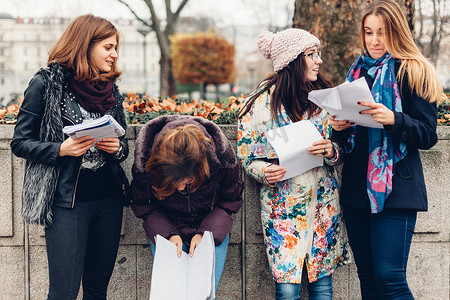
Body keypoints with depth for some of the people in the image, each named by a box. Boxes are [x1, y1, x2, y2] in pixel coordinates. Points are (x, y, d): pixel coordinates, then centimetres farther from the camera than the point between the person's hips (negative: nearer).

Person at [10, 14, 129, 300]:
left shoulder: (111, 88, 11)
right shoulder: (46, 83, -5)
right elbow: (20, 142, -4)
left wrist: (118, 147, -3)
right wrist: (61, 150, -19)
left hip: (109, 198, 5)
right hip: (67, 200, -5)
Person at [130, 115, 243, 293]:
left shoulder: (222, 158, -26)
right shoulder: (144, 164, -25)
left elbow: (229, 203, -8)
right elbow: (143, 207, -7)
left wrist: (206, 233, -20)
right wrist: (167, 234, -21)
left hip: (211, 231, 0)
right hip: (167, 231, 0)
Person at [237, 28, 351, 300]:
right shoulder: (261, 104, -4)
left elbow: (342, 150, 11)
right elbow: (246, 156, 3)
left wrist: (332, 151, -12)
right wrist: (264, 172, -18)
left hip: (323, 201, 3)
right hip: (283, 203, -3)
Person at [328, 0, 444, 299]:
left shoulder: (413, 73, -1)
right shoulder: (358, 72, 17)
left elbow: (428, 136, -7)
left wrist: (393, 119, -24)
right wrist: (339, 126, 1)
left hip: (395, 187, -6)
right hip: (357, 185, 6)